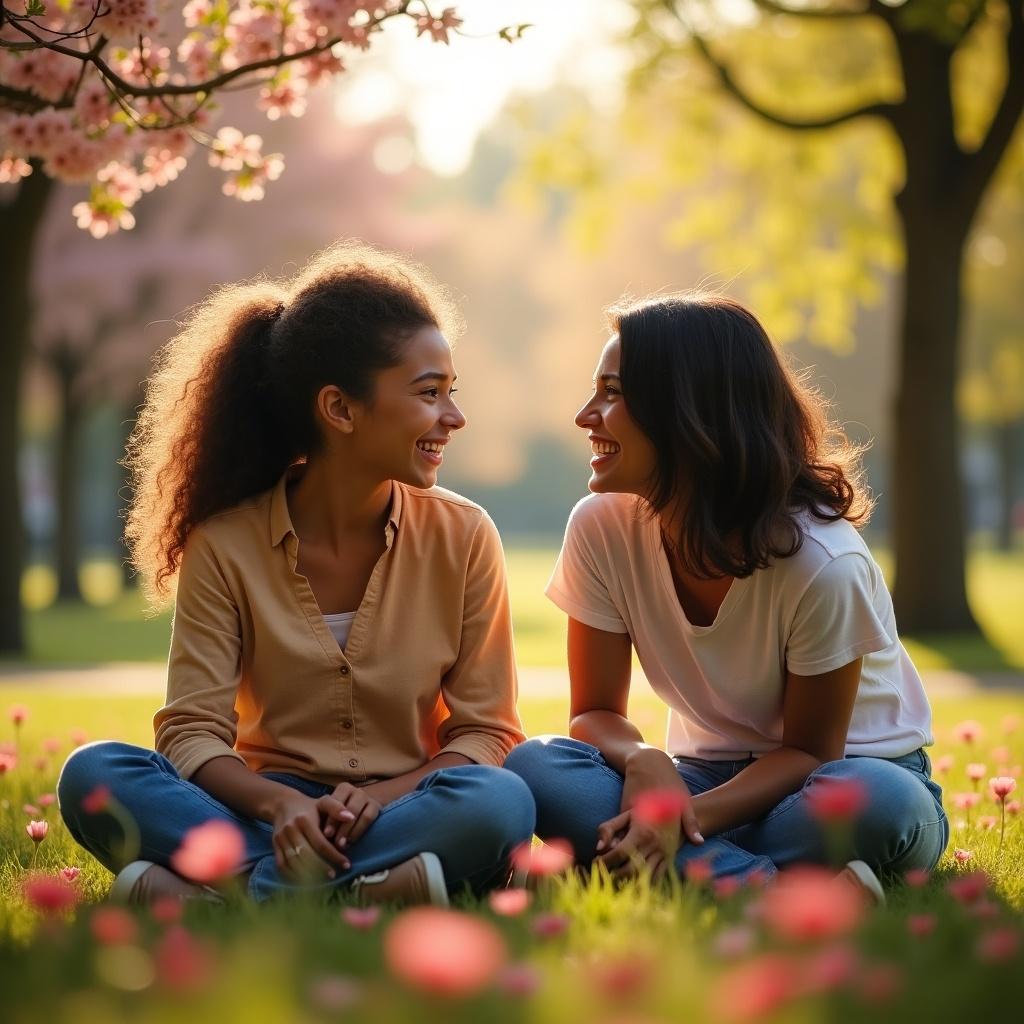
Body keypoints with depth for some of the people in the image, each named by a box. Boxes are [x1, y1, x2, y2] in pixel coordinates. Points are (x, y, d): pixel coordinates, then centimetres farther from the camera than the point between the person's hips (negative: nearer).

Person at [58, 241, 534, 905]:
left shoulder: (464, 536, 1)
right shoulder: (226, 544, -1)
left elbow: (487, 731, 1)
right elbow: (192, 729, -6)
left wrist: (386, 794, -19)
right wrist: (276, 802, -28)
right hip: (270, 812, 0)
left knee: (501, 802, -34)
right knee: (91, 775, -25)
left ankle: (187, 889, -32)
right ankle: (379, 887, -35)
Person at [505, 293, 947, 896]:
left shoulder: (824, 562, -24)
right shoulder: (603, 529, -11)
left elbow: (810, 750, -14)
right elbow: (596, 713, -5)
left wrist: (690, 819, -30)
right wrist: (643, 762, -29)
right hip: (709, 775, 4)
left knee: (876, 800, -40)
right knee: (535, 766, -26)